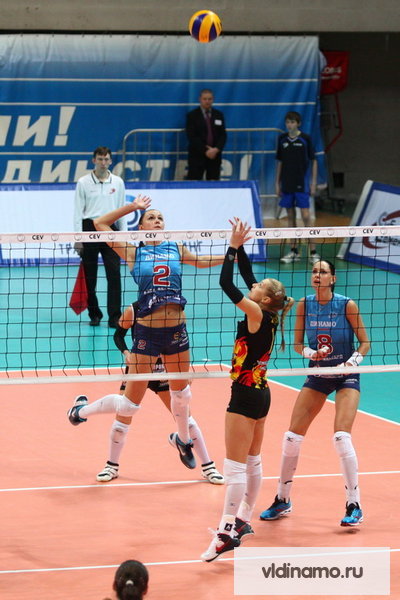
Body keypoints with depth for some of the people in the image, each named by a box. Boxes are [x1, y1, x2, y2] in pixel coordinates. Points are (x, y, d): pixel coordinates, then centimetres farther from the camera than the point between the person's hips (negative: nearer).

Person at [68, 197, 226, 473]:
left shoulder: (176, 249, 10)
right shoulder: (133, 252, 1)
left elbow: (201, 261, 29)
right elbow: (100, 224, -3)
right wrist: (132, 206, 1)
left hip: (176, 329, 4)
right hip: (147, 330, -4)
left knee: (181, 392, 19)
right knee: (131, 403, 1)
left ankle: (184, 440, 43)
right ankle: (82, 409, 25)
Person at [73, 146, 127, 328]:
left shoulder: (118, 182, 9)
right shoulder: (84, 182, 2)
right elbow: (78, 211, 1)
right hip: (89, 228, -1)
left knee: (114, 275, -8)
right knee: (89, 276, 2)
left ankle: (114, 317, -8)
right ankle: (94, 314, 15)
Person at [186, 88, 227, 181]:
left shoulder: (218, 115, 12)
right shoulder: (192, 115, 1)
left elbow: (223, 135, 7)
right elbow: (191, 137, -7)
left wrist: (216, 149, -10)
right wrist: (205, 151, -14)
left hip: (215, 155, 3)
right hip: (197, 156, -3)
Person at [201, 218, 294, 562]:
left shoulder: (256, 314, -18)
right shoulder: (267, 317, 4)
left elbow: (227, 283, -23)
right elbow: (246, 277, 14)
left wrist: (234, 247, -16)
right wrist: (239, 248, 9)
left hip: (246, 395, -9)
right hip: (260, 392, 9)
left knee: (236, 466, -9)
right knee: (252, 462, 18)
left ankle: (227, 534, -11)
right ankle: (243, 521, 29)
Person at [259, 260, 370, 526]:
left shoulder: (347, 305, -14)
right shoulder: (304, 305, -5)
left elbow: (365, 343, -7)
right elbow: (298, 344, 3)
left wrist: (353, 360, -26)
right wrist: (311, 352, -18)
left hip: (345, 376, -4)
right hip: (317, 376, 4)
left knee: (342, 437, -20)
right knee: (292, 437, -1)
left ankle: (354, 506, -10)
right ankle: (283, 500, 17)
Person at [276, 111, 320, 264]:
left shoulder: (305, 139, -5)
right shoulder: (282, 139, 6)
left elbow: (313, 161, 0)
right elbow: (279, 162, 13)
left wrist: (314, 183, -4)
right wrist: (277, 183, 10)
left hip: (302, 183, -4)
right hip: (287, 184, 4)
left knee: (305, 216, -9)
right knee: (290, 216, 8)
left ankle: (313, 252, -6)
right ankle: (294, 251, 15)